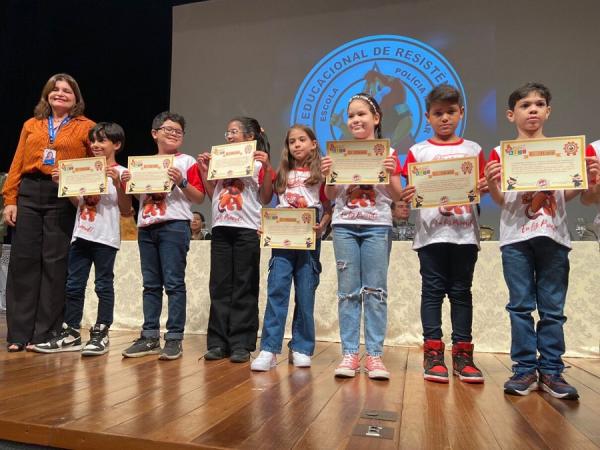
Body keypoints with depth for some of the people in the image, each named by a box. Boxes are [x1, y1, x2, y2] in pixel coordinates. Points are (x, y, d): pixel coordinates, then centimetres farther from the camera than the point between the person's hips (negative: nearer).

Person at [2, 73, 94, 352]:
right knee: (23, 261, 2)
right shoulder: (31, 125, 17)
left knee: (55, 264, -1)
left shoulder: (86, 127, 8)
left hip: (65, 198, -3)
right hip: (29, 195, 3)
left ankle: (45, 334, 8)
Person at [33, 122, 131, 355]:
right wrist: (63, 183, 5)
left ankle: (100, 333, 9)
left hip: (105, 238, -6)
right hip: (81, 235, 6)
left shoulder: (121, 173, -3)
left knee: (103, 285, 1)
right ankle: (71, 333, 18)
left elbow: (126, 211, -6)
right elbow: (78, 203, 17)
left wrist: (117, 184, -17)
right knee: (74, 285, 9)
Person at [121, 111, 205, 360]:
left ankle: (174, 338, 2)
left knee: (174, 283, -4)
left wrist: (181, 182, -17)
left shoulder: (187, 162, 2)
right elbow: (136, 197, 21)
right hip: (146, 227, 6)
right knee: (151, 284, 9)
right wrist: (127, 183, 3)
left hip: (174, 226, -5)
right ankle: (150, 337, 17)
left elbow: (199, 198, -3)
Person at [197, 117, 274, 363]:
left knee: (244, 287, -1)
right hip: (221, 229, 5)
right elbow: (212, 195, 17)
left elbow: (266, 198, -4)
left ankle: (241, 344, 6)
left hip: (247, 230, -5)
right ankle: (218, 342, 11)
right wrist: (204, 170, 9)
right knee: (219, 286, 5)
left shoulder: (258, 163, 3)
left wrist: (267, 168, -12)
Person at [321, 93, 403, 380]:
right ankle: (349, 353, 8)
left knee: (375, 290, -1)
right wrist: (327, 175, -8)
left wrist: (391, 173, -14)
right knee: (348, 291, 2)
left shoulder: (387, 152, 6)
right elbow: (331, 196, 10)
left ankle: (374, 354, 6)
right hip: (344, 226, 2)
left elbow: (397, 196, 3)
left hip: (377, 226, -2)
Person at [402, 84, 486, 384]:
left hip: (465, 231, 2)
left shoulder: (473, 150, 13)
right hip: (431, 232, -1)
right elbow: (411, 191, 2)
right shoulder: (417, 151, 8)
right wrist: (408, 195, -19)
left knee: (461, 291, 5)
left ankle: (462, 353, 12)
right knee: (433, 291, 1)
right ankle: (433, 353, 7)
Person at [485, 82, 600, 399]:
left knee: (552, 308, 5)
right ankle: (525, 370, 11)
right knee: (521, 305, 3)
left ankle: (551, 371, 15)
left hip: (553, 235, 2)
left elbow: (567, 195, 12)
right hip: (516, 236, -1)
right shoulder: (502, 153, 5)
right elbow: (500, 200, 2)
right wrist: (491, 184, -18)